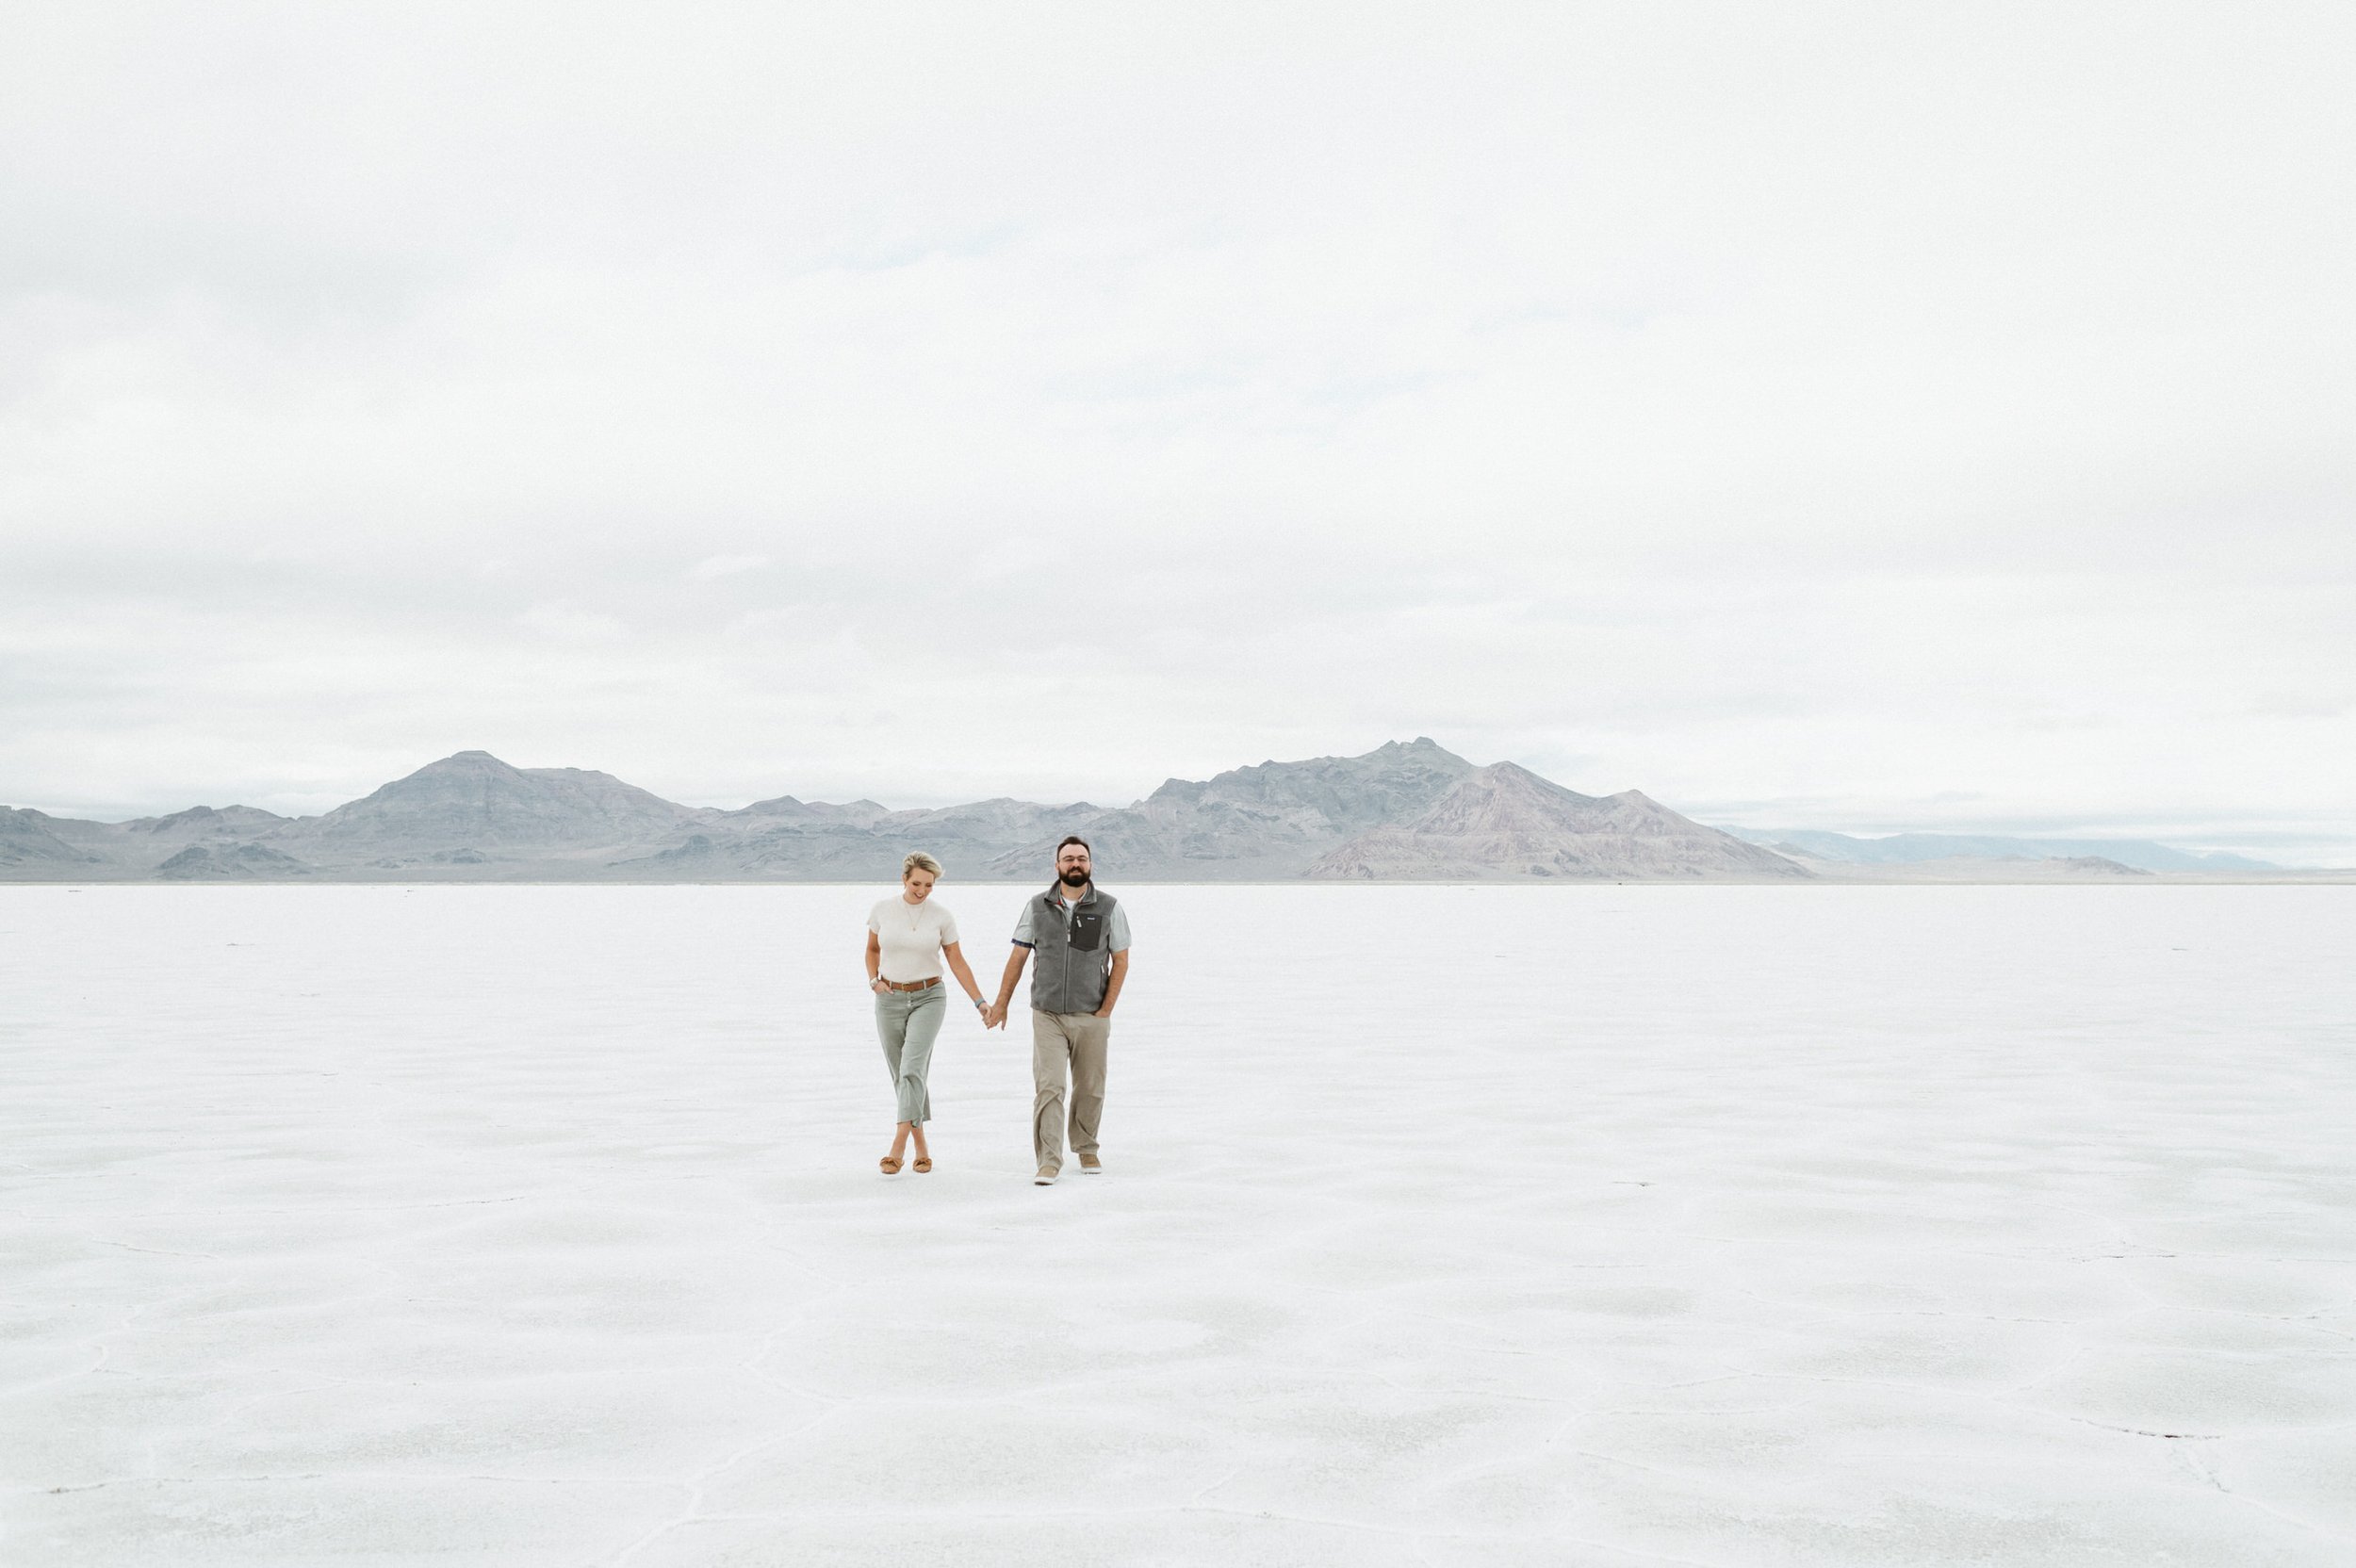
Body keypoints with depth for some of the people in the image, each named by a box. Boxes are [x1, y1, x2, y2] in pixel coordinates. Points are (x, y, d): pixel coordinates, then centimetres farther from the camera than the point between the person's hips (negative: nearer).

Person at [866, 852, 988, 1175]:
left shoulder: (942, 917, -4)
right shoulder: (882, 911, -1)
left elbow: (957, 962, 3)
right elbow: (872, 949, 15)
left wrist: (980, 1002, -1)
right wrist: (873, 979, -3)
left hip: (928, 998, -2)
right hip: (891, 999, 2)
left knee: (912, 1068, -19)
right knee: (902, 1076, 6)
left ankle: (897, 1150, -24)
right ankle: (921, 1148, 19)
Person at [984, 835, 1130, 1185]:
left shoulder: (1109, 907, -2)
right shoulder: (1037, 907, 1)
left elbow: (1121, 961, 1)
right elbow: (1018, 958, 8)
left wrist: (1105, 1011, -5)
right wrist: (1001, 1004, 7)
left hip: (1091, 1017, 0)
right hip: (1047, 1016, 0)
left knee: (1090, 1089, 10)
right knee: (1048, 1087, -10)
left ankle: (1086, 1150, 30)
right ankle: (1049, 1161, -8)